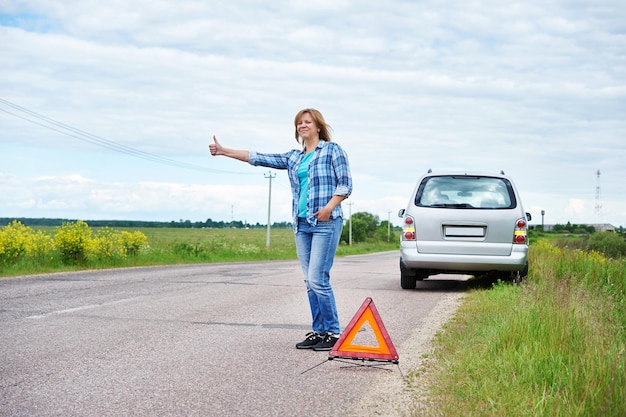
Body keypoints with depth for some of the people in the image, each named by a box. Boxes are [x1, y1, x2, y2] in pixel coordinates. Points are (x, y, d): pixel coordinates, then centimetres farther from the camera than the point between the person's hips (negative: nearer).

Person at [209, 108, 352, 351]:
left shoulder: (332, 150, 2)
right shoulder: (294, 157, 17)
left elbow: (345, 183, -3)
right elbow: (259, 158, 15)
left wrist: (329, 207, -18)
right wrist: (224, 151, 10)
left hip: (325, 223, -6)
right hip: (302, 224, 6)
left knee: (317, 279, -12)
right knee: (310, 281, 5)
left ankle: (333, 333, -5)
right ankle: (318, 331, 11)